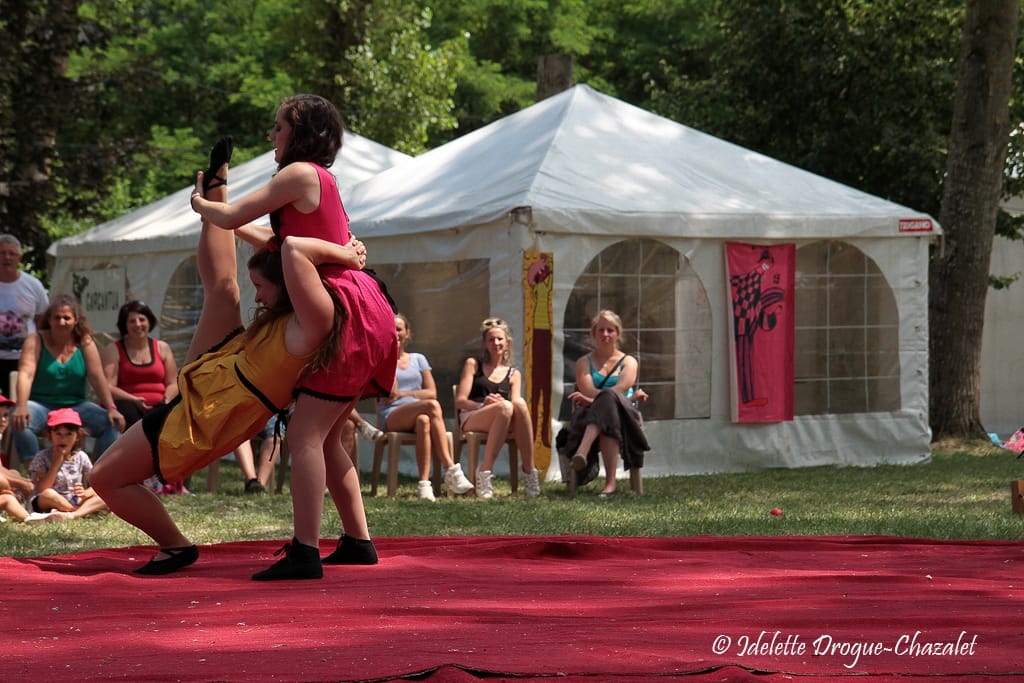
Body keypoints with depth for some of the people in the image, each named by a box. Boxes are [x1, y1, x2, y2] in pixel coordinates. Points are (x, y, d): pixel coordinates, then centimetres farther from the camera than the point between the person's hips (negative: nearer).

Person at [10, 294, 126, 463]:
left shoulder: (85, 342, 2)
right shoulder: (36, 341, -5)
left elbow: (97, 377, -5)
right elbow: (26, 374, -18)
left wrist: (111, 409, -17)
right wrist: (21, 407, -34)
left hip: (75, 405, 2)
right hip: (41, 404, -2)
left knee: (112, 423, -21)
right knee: (21, 422, -34)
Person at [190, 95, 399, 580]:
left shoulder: (302, 173, -9)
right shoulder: (320, 180, 20)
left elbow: (231, 216, -8)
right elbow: (282, 244, 29)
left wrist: (202, 204, 13)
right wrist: (224, 219, 31)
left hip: (350, 315, -10)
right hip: (360, 317, 10)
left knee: (305, 432, -13)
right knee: (325, 437, 16)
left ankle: (305, 553, -20)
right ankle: (358, 541, 19)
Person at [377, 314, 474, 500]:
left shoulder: (418, 359, 21)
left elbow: (432, 392, 10)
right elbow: (390, 392, -5)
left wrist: (402, 394, -3)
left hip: (417, 415, 3)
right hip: (391, 419, -2)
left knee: (423, 421, -40)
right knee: (431, 406, -35)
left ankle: (424, 483, -49)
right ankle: (451, 470, -43)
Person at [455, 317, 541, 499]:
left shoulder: (514, 374, 23)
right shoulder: (473, 364, 16)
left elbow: (516, 404, 6)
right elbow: (459, 401, 5)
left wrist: (501, 403, -18)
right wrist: (483, 404, -15)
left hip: (506, 423, 2)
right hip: (471, 419, -2)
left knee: (520, 403, -35)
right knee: (505, 407, -38)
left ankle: (529, 471, -37)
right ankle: (485, 471, -39)